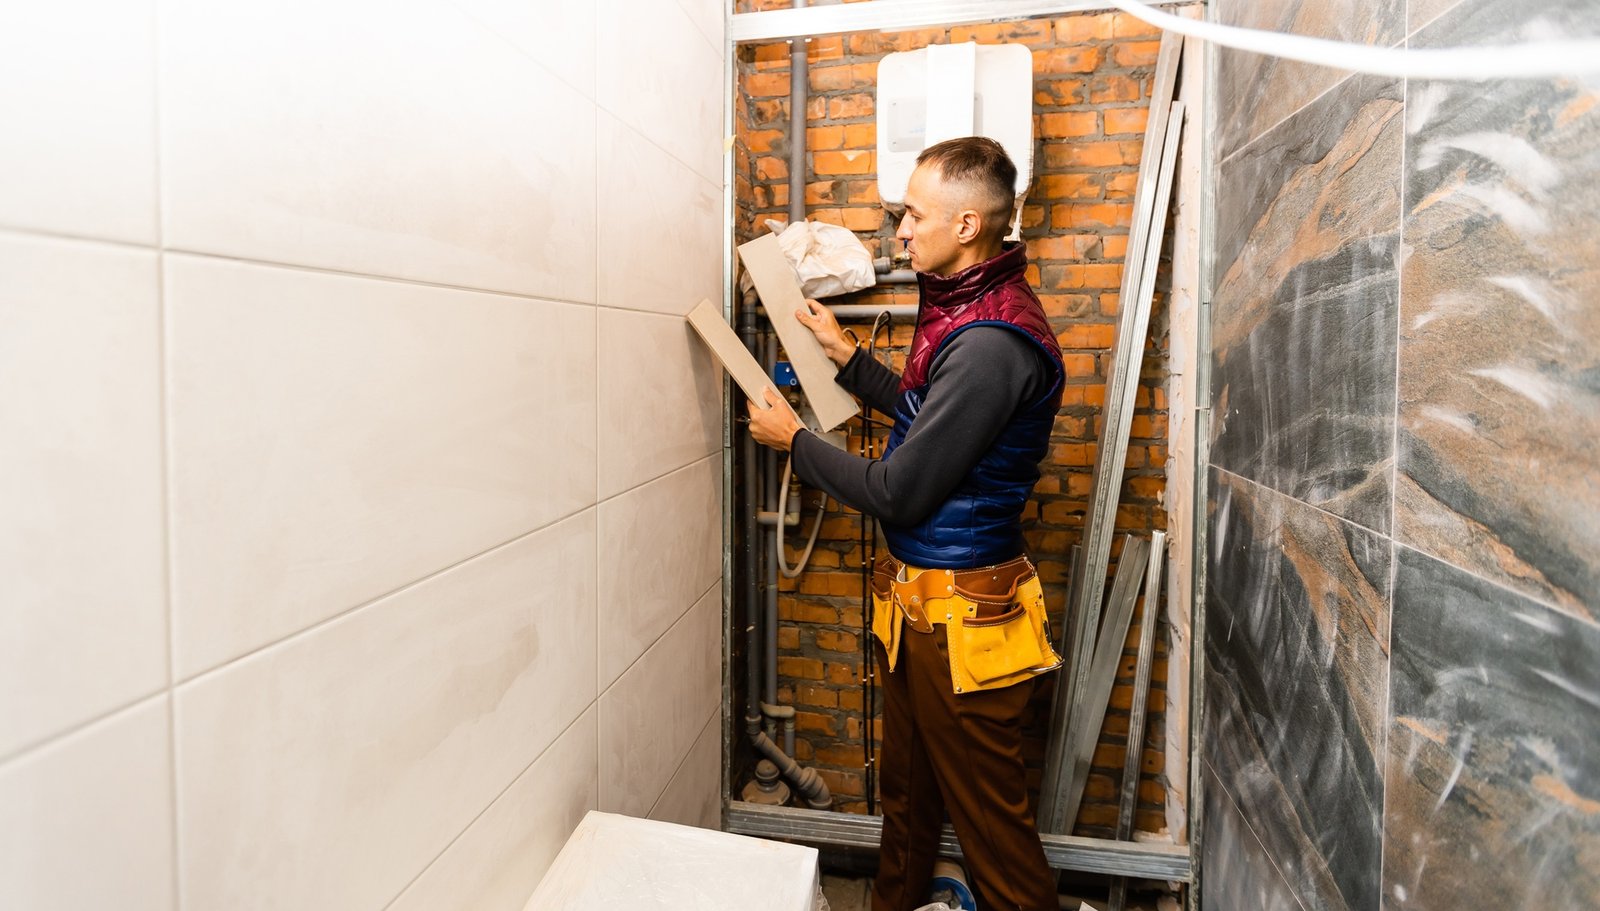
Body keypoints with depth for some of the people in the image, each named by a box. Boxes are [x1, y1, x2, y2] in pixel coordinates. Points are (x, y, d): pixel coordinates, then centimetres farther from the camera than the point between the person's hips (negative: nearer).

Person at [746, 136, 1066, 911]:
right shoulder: (970, 306, 6)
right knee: (905, 788, 26)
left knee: (988, 816, 10)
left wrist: (793, 440, -10)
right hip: (918, 600, 10)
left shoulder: (990, 344, -26)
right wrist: (844, 354, 17)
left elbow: (897, 493, -24)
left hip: (959, 616, -10)